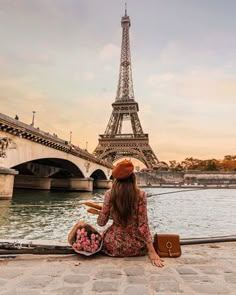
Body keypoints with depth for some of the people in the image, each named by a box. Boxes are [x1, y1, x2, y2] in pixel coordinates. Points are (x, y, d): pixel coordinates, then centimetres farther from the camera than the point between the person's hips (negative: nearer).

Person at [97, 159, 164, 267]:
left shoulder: (109, 194, -11)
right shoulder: (140, 195, -14)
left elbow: (101, 222, -5)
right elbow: (143, 225, -16)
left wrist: (99, 211, 15)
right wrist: (152, 252, -10)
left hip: (113, 246, 1)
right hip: (135, 248, 0)